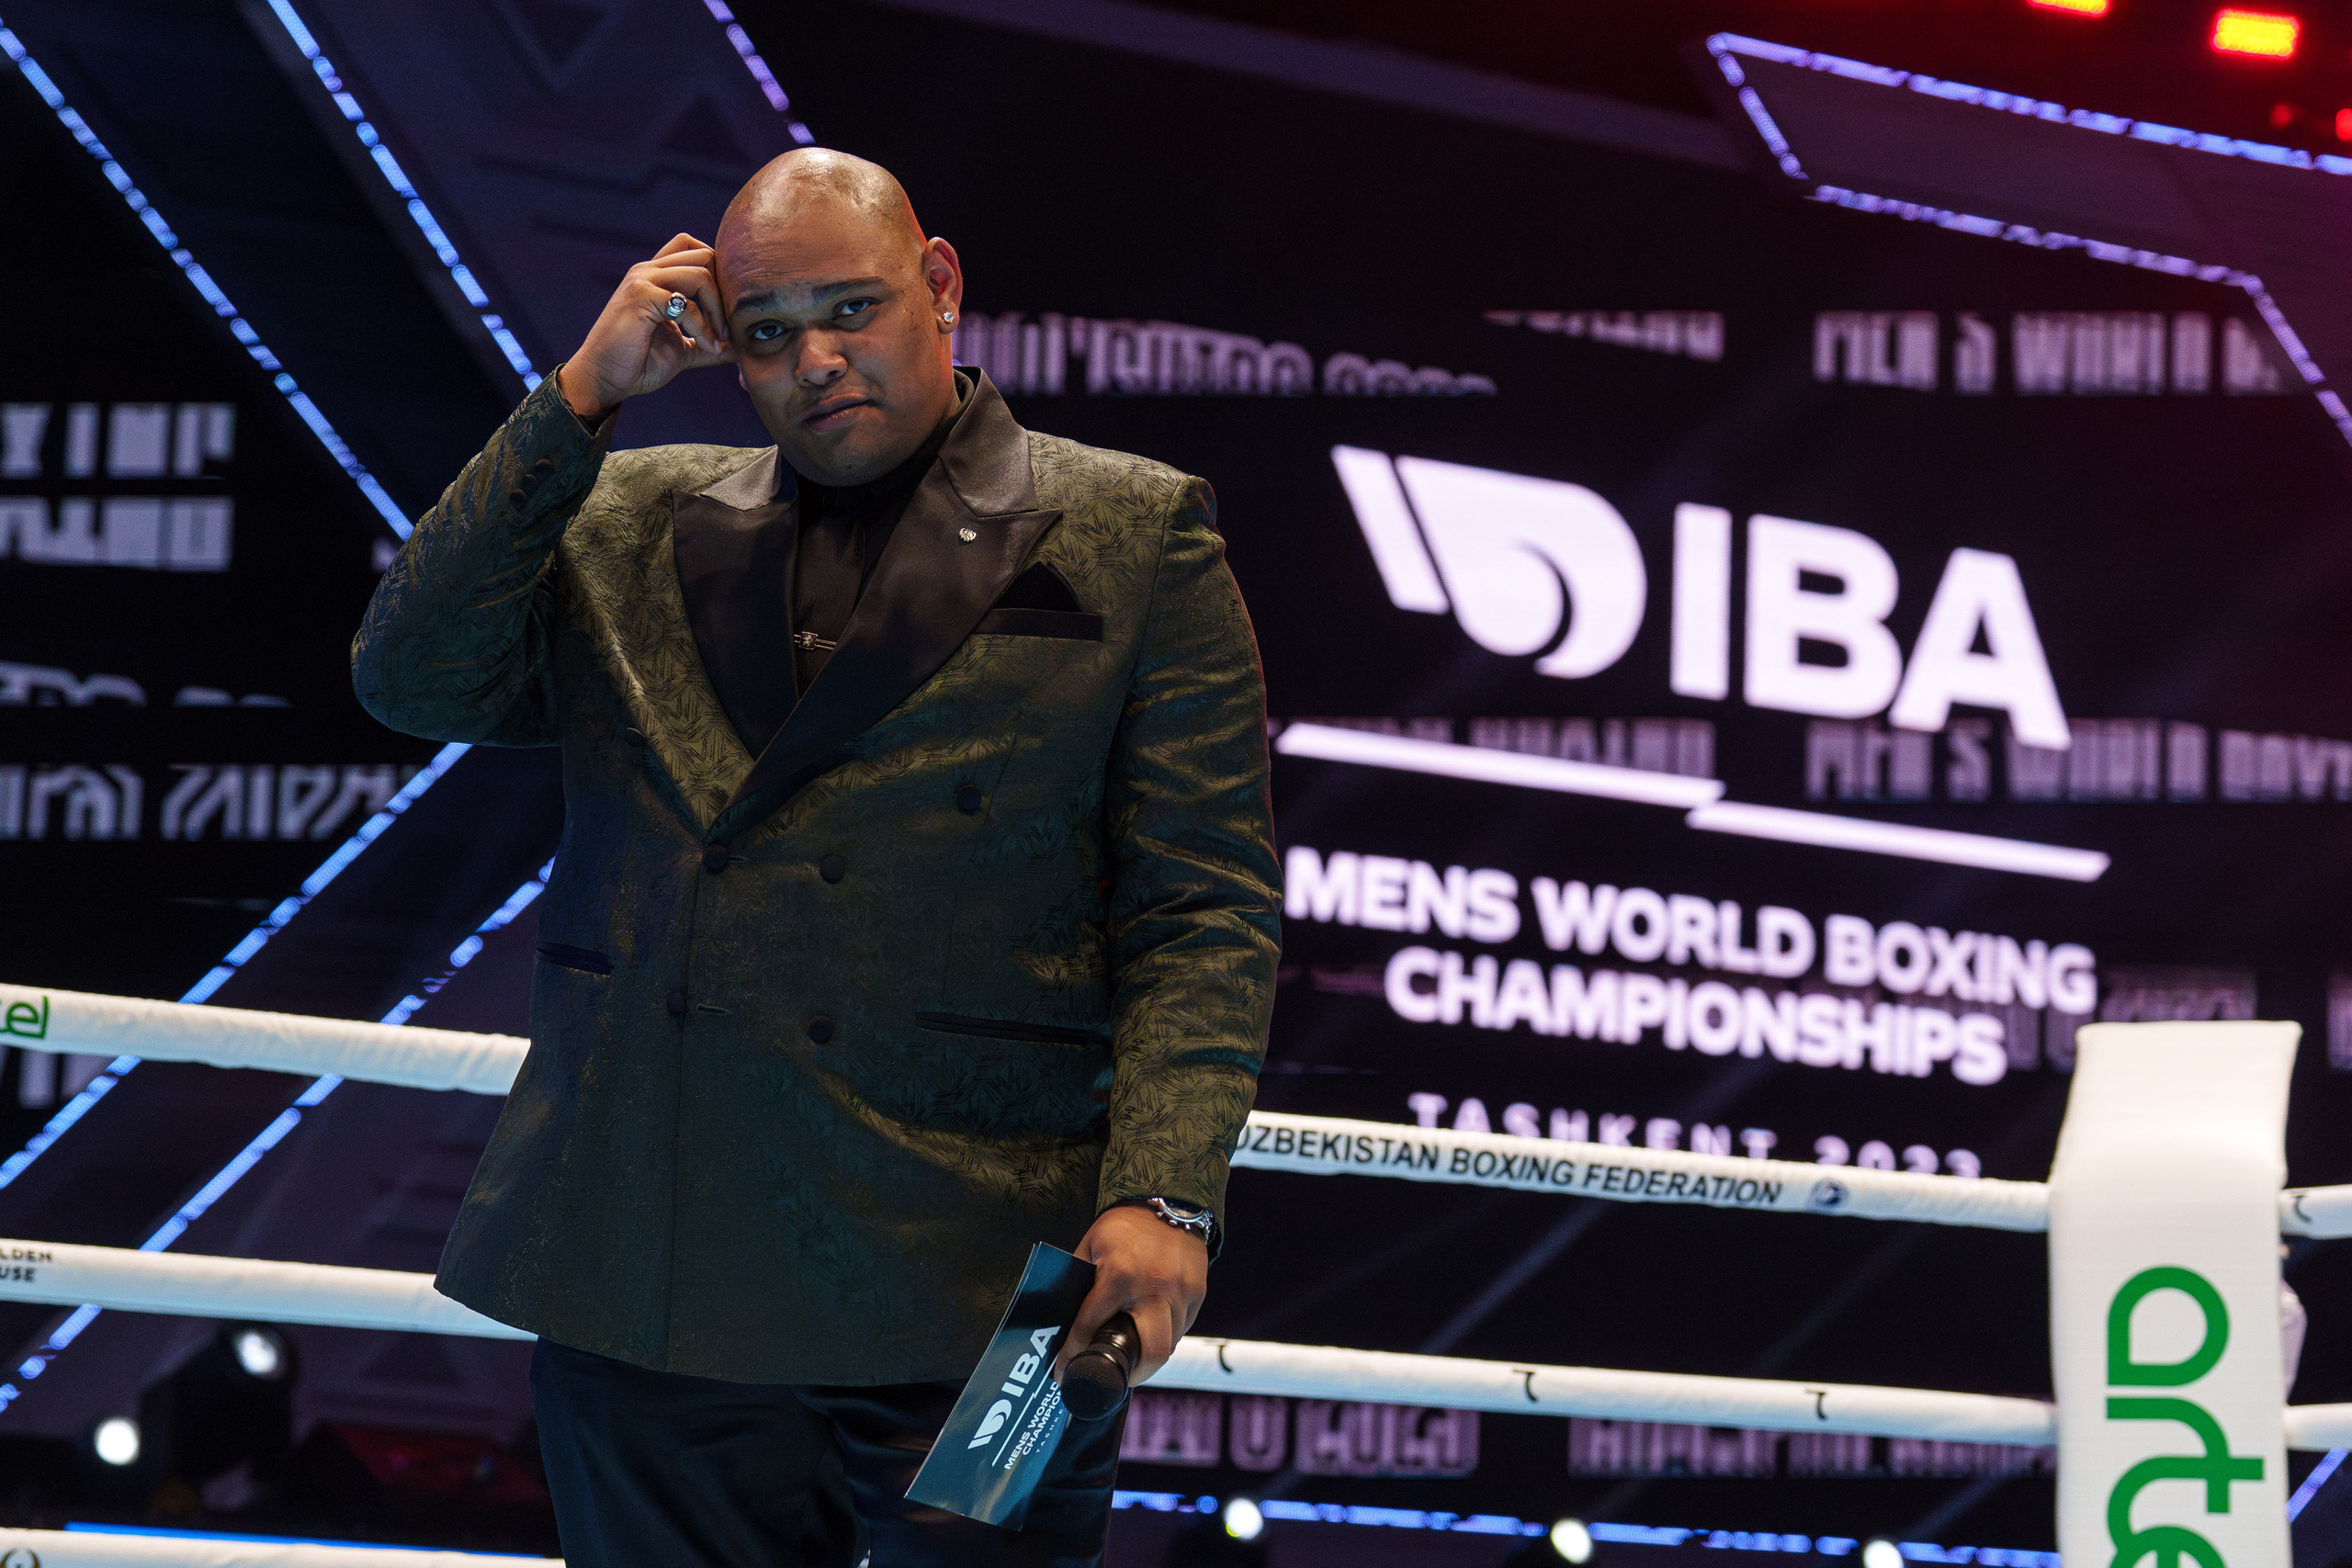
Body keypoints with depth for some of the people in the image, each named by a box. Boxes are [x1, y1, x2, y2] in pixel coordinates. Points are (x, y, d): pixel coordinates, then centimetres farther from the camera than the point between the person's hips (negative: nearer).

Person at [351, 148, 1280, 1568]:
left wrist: (1165, 1196, -13)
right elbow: (415, 679, 4)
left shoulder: (1136, 538, 6)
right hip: (647, 1285, 3)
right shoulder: (633, 523, 16)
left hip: (969, 1294, -3)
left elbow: (1205, 913, 1)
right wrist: (581, 401, 1)